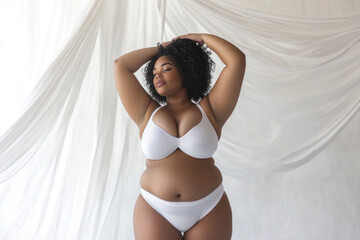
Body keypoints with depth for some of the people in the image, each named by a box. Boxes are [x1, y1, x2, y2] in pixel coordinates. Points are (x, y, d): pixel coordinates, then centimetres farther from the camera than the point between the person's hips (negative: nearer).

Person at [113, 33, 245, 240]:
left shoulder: (209, 110, 0)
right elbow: (121, 66, 3)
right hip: (155, 211, 1)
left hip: (209, 210, -1)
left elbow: (237, 59, -4)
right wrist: (161, 48, 14)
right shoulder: (148, 113, 4)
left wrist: (203, 38, 9)